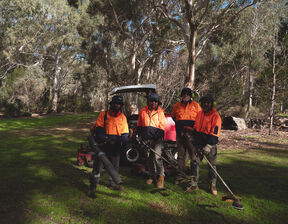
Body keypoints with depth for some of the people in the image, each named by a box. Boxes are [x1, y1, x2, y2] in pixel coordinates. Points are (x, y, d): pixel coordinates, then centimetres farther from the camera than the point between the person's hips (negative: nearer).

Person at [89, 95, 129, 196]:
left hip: (116, 146, 4)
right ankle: (93, 186, 7)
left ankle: (113, 183, 33)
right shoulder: (104, 114, 1)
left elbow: (125, 132, 12)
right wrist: (103, 137, -20)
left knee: (115, 165, 15)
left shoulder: (123, 117, 11)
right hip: (104, 144, -4)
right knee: (98, 164, -3)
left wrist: (124, 140, -7)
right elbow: (98, 127, -4)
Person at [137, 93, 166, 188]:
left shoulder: (160, 112, 2)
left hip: (157, 138, -3)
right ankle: (152, 176, 23)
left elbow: (162, 127, -1)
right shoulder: (143, 111, 9)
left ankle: (161, 176, -5)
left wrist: (155, 139, -9)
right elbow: (139, 126, 19)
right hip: (147, 138, 4)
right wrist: (141, 136, 10)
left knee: (157, 156, -17)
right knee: (149, 157, 9)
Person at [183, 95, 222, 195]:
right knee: (194, 162, 6)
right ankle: (194, 184, 18)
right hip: (198, 142, 5)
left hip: (210, 143, -5)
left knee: (212, 164, 6)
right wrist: (192, 133, 6)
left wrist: (208, 145, -23)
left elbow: (215, 133, -17)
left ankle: (213, 186, 22)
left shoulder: (215, 116, -10)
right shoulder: (199, 114, 10)